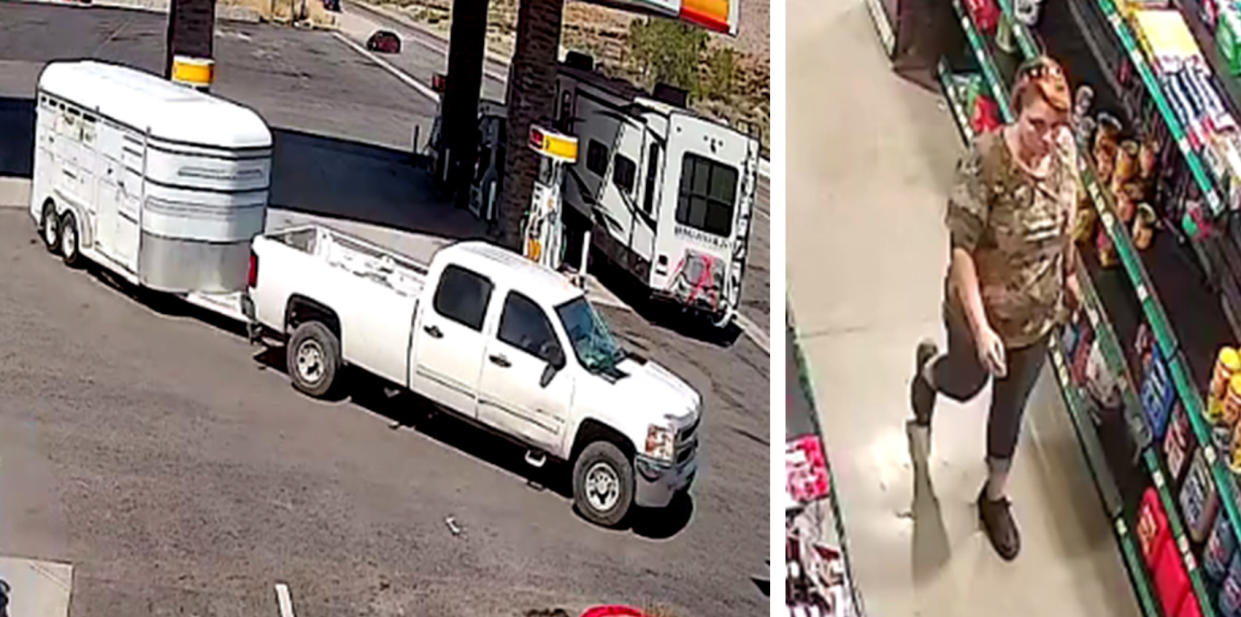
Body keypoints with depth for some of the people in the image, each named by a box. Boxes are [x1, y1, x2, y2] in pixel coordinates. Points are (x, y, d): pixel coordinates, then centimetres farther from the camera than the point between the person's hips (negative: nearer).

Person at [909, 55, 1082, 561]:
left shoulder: (1064, 148, -16)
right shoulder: (985, 162, -33)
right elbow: (962, 249, -26)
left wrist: (1068, 273, 17)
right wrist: (981, 328, -28)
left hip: (1039, 311, 4)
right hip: (983, 309, -4)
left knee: (1011, 404, 23)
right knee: (965, 384, 26)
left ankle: (995, 496, 46)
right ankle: (928, 370, 64)